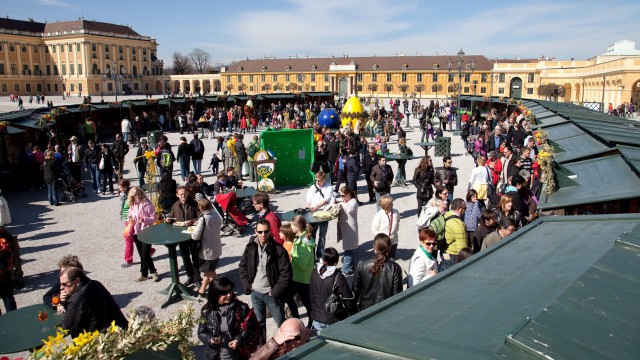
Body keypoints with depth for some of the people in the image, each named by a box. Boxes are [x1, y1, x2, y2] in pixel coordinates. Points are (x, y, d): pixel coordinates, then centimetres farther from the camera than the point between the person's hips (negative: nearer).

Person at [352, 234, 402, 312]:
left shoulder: (362, 265, -14)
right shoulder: (395, 268, -19)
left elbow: (356, 288, -3)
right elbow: (397, 293, -12)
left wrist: (356, 302, 14)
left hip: (365, 307, 2)